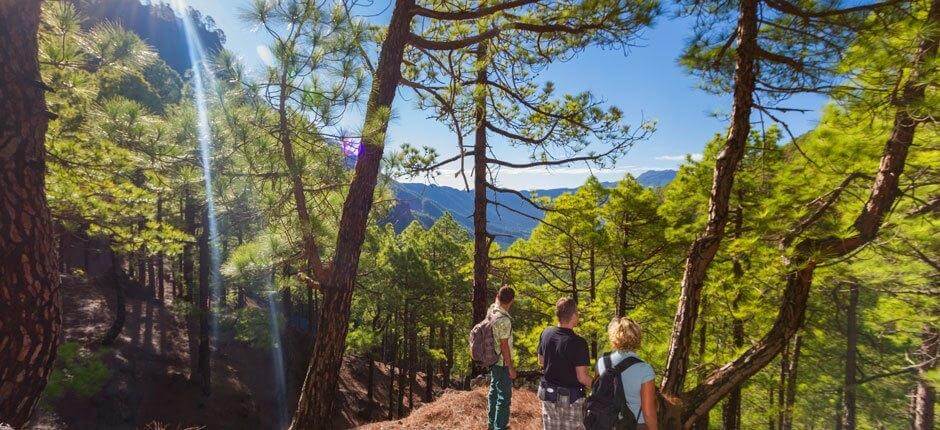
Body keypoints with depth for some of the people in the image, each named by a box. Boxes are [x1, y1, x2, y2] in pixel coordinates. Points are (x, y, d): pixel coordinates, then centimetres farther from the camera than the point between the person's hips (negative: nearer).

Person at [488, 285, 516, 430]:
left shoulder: (491, 309, -2)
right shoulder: (503, 320, -27)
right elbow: (504, 346, -22)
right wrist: (511, 367, -15)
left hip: (493, 360, 9)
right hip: (502, 363, -9)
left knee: (494, 391, 20)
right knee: (504, 396, 2)